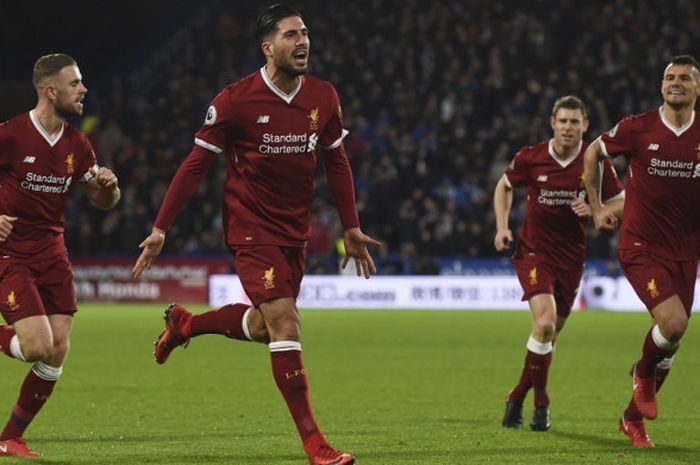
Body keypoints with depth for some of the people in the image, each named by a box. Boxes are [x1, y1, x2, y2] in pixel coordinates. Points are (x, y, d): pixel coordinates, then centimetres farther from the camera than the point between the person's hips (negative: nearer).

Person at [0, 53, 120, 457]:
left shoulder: (77, 145, 6)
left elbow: (103, 201, 17)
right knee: (38, 346, -20)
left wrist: (109, 186, -6)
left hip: (52, 254, 6)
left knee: (57, 355, -1)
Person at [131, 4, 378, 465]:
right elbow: (196, 164, -8)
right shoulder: (235, 100, -14)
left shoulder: (323, 96, 0)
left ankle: (184, 323, 44)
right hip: (252, 229, -6)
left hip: (295, 230, 6)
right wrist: (160, 229, -8)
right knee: (286, 326, -15)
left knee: (266, 325, 16)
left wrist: (352, 228, 10)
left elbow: (337, 162, 12)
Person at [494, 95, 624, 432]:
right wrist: (502, 227, 0)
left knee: (549, 333, 10)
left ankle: (519, 396, 31)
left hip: (571, 257, 3)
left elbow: (621, 202, 3)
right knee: (545, 322, -22)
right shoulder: (530, 158, -7)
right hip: (534, 250, -3)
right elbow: (504, 186, 12)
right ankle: (540, 402, -7)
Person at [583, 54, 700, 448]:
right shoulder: (637, 128, -7)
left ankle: (634, 417, 28)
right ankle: (644, 374, 10)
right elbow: (593, 153, 11)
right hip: (641, 246, -4)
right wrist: (597, 206, 9)